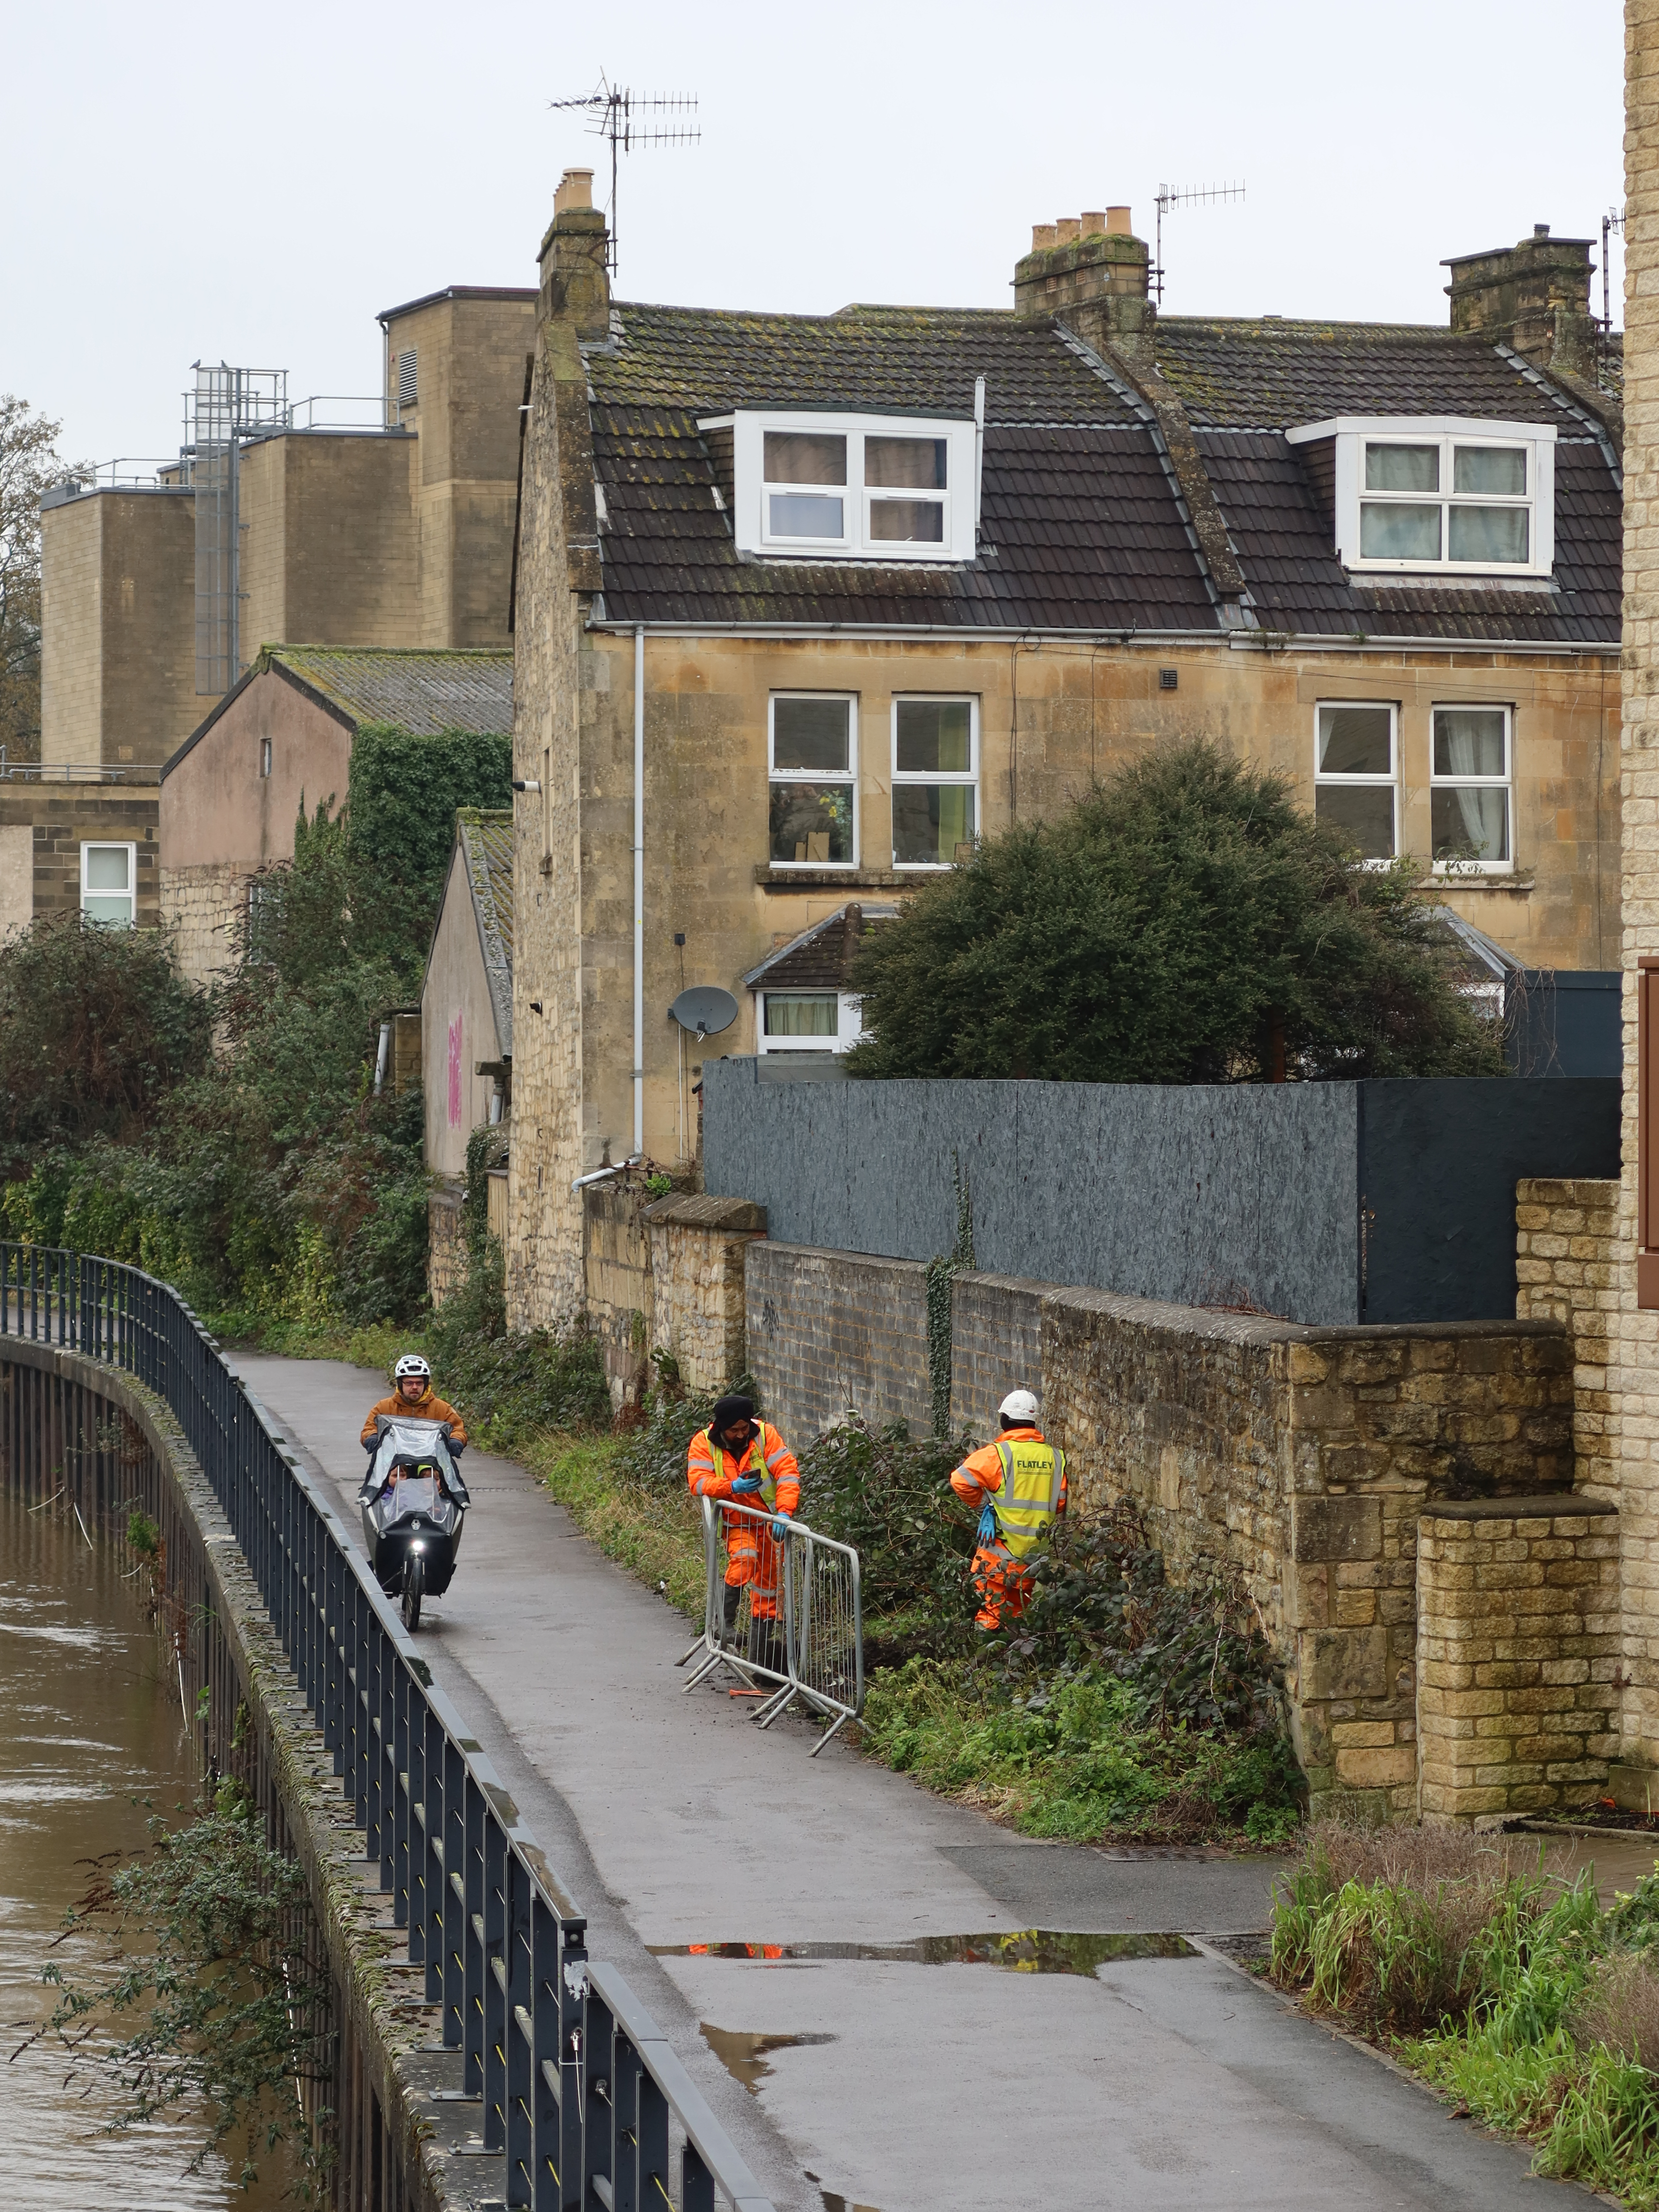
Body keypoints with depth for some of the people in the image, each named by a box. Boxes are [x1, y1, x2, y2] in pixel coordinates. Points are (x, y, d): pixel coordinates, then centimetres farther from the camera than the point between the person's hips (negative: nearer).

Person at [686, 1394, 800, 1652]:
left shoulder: (765, 1434, -16)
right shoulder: (704, 1443, -14)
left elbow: (787, 1473, -21)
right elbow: (696, 1481, -23)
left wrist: (784, 1512, -34)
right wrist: (732, 1487, -39)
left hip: (770, 1519, 2)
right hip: (737, 1522, -2)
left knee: (770, 1575, 13)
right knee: (743, 1558, -28)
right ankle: (727, 1618, -13)